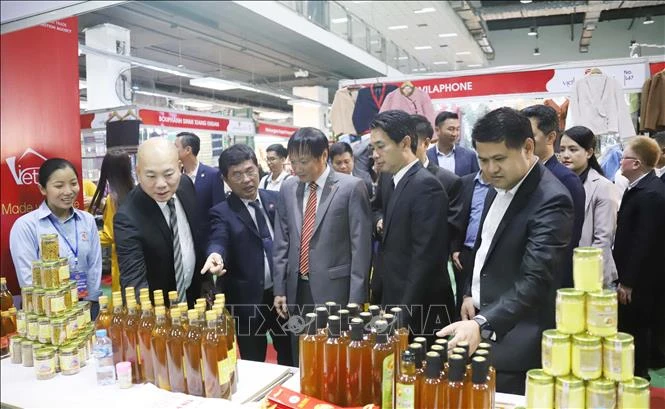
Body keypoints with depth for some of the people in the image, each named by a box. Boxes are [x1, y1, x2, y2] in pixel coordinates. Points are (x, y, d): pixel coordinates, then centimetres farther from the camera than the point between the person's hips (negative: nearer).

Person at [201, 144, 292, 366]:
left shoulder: (276, 199, 3)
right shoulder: (221, 213, -7)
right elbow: (218, 241, -24)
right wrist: (216, 255, -48)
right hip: (248, 300, -3)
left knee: (290, 356, 20)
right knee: (254, 364, 11)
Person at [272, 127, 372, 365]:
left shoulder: (351, 187, -8)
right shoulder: (288, 189, 7)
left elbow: (360, 245, -9)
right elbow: (281, 241, 11)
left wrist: (356, 298, -10)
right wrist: (279, 288, 8)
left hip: (334, 289, -4)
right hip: (297, 290, 5)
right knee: (300, 363, 15)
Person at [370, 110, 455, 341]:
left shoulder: (426, 185, -18)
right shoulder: (390, 183, 10)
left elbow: (425, 259, -22)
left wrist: (404, 315, -20)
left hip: (418, 311, -8)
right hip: (394, 300, 8)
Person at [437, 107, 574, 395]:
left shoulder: (551, 200, -22)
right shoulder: (499, 187, 5)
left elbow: (535, 280, -31)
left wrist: (482, 324, -41)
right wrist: (471, 292, 8)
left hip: (516, 341, -8)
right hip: (481, 319, 8)